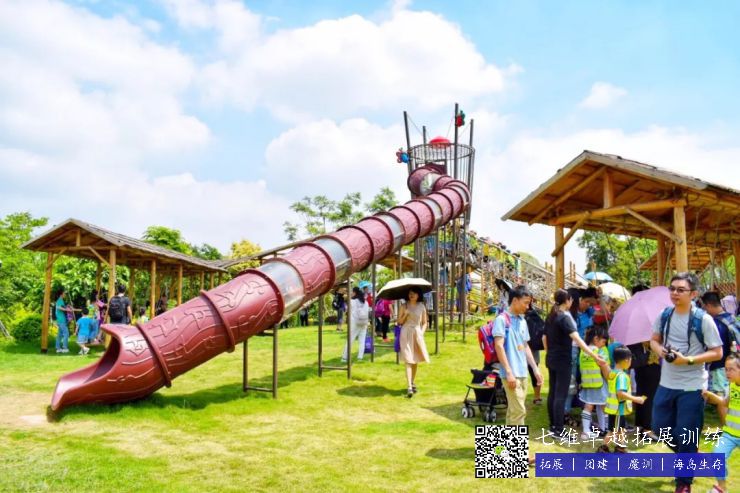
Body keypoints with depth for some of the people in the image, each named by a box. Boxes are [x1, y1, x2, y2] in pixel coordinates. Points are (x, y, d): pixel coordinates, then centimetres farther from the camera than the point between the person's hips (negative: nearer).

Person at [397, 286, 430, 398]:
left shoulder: (421, 307, 6)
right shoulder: (404, 306, 1)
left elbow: (425, 322, 11)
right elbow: (399, 322, 2)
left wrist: (422, 332, -5)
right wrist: (405, 314, -14)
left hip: (417, 334, 3)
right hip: (406, 334, -3)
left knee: (415, 360, 11)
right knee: (408, 360, -11)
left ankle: (413, 383, 27)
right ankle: (409, 388, -17)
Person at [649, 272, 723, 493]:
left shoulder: (703, 319, -14)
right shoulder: (664, 315, 1)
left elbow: (717, 352, -11)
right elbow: (654, 340, 14)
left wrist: (687, 360, -22)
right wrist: (660, 350, -9)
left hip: (691, 387, -5)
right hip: (666, 384, 5)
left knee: (686, 436, 3)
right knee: (660, 428, 12)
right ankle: (688, 456, 41)